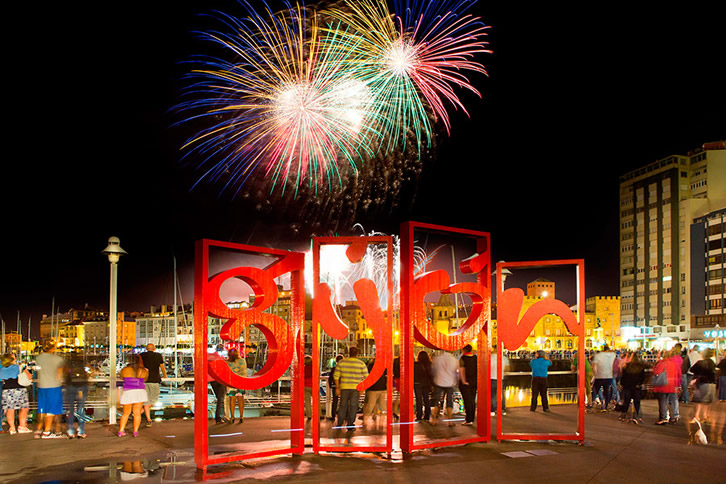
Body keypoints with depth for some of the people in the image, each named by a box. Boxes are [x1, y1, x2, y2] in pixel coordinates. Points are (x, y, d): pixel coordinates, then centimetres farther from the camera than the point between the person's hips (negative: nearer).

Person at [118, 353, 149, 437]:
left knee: (126, 413, 12)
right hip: (140, 392, 0)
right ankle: (135, 431, -1)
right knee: (137, 413, 4)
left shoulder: (124, 370, -1)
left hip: (127, 392, 0)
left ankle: (121, 431, 7)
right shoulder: (144, 371, 3)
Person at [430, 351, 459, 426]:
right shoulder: (454, 359, -5)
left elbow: (432, 371, 4)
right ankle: (449, 420, 4)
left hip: (439, 383, 0)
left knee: (437, 402, 9)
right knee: (449, 403, 7)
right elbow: (457, 373, 3)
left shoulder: (436, 358, -6)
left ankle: (434, 419, 8)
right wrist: (456, 382, 20)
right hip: (450, 383, 0)